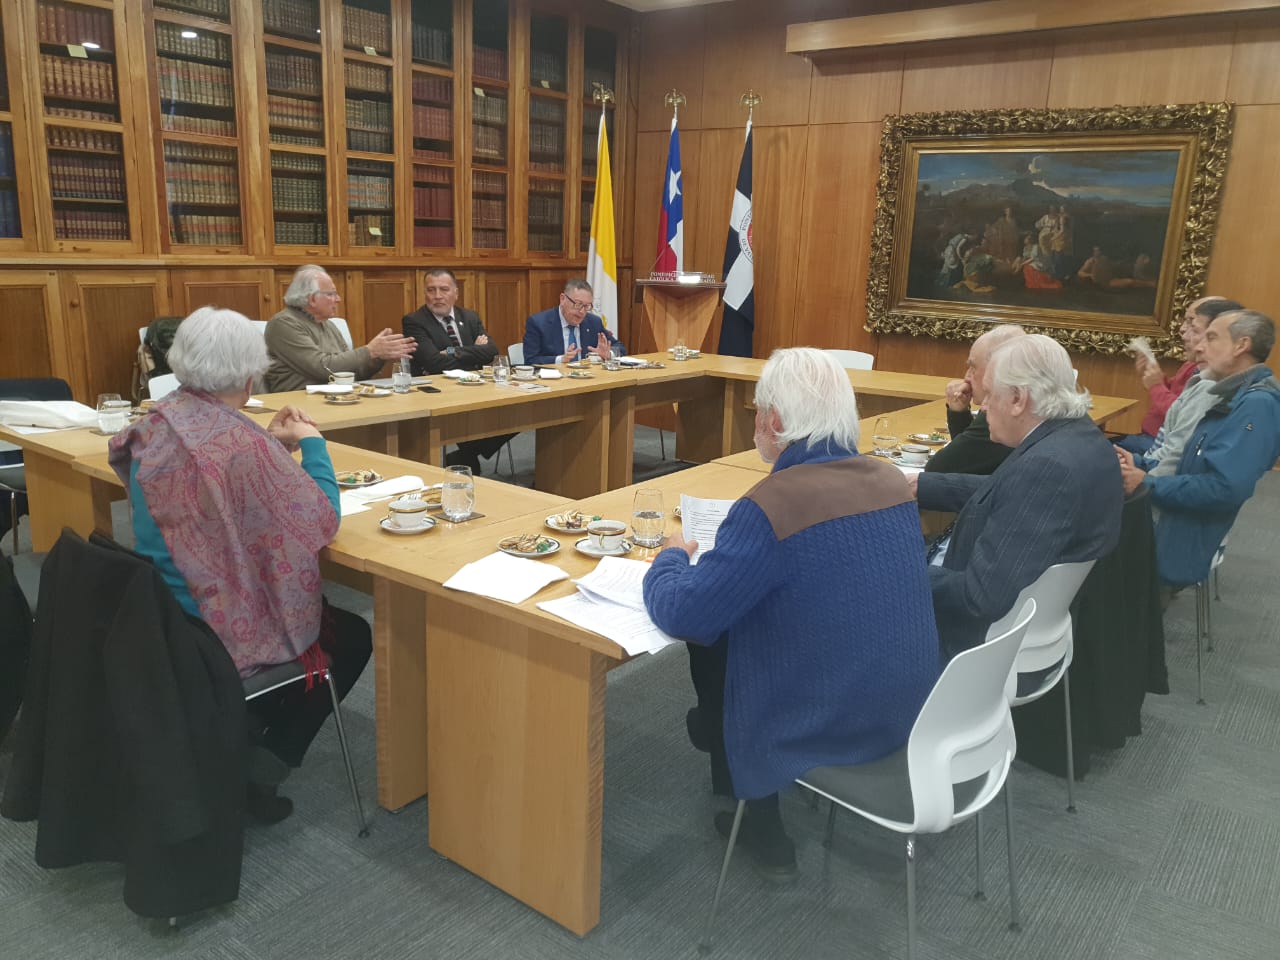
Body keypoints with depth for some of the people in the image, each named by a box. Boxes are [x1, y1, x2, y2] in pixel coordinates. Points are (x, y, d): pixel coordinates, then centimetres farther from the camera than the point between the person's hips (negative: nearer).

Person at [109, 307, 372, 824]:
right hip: (216, 633, -8)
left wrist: (271, 444, 4)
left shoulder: (155, 426, -4)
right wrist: (311, 442, -8)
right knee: (354, 637, 16)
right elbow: (321, 520, -21)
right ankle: (265, 767, 13)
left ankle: (249, 728, 31)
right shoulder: (242, 442, -29)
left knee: (326, 611, 29)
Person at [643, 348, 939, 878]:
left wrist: (672, 556, 0)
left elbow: (681, 615, -20)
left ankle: (760, 825, 32)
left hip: (832, 729, -6)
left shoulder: (772, 506, -26)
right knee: (727, 619, 20)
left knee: (709, 643, 16)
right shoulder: (891, 481, -4)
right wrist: (731, 552, 13)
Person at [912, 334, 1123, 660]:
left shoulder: (1047, 465, -32)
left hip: (993, 632, -9)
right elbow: (1000, 491, 11)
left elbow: (982, 598, -34)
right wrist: (915, 484, 9)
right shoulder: (1077, 434, -2)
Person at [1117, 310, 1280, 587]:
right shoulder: (1234, 396, 15)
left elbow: (1225, 488, -29)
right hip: (1179, 531, 9)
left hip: (1188, 548, -9)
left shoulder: (1257, 404, -20)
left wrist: (1147, 484, -20)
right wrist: (1141, 465, -2)